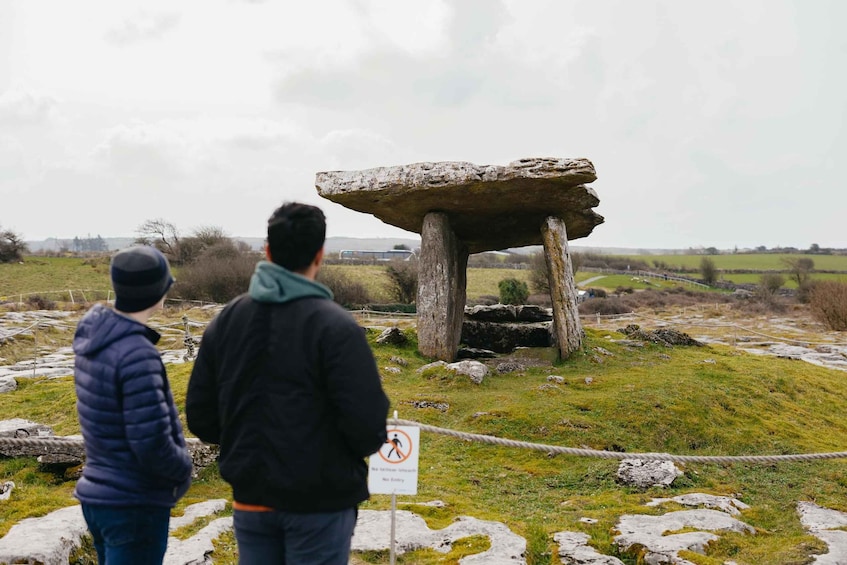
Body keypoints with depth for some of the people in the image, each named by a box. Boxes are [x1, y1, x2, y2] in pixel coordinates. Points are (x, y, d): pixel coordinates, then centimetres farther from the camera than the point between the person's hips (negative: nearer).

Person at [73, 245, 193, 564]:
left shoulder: (90, 338, 1)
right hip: (135, 504, -8)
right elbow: (152, 443, -26)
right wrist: (183, 470, -5)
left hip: (97, 493, 8)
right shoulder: (137, 355, -25)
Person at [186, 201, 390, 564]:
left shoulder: (225, 320, 0)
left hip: (250, 498, 5)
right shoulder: (334, 325, -18)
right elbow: (368, 424, -22)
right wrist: (368, 444, 1)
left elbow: (200, 416, 2)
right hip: (319, 502, -5)